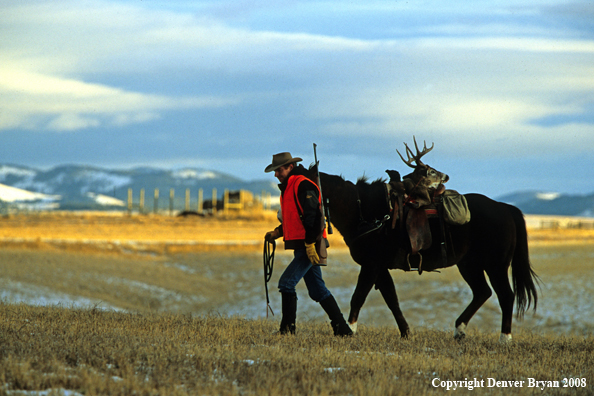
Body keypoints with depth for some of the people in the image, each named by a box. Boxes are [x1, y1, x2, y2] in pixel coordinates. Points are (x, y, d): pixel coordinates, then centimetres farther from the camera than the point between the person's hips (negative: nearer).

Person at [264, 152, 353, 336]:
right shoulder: (288, 187, 18)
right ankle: (342, 328, 15)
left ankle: (288, 328, -11)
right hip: (302, 247, 11)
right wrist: (278, 232, 15)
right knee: (317, 290, 12)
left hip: (309, 247, -11)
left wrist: (310, 243, -25)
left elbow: (312, 216, -22)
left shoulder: (303, 185, -14)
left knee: (286, 283, -14)